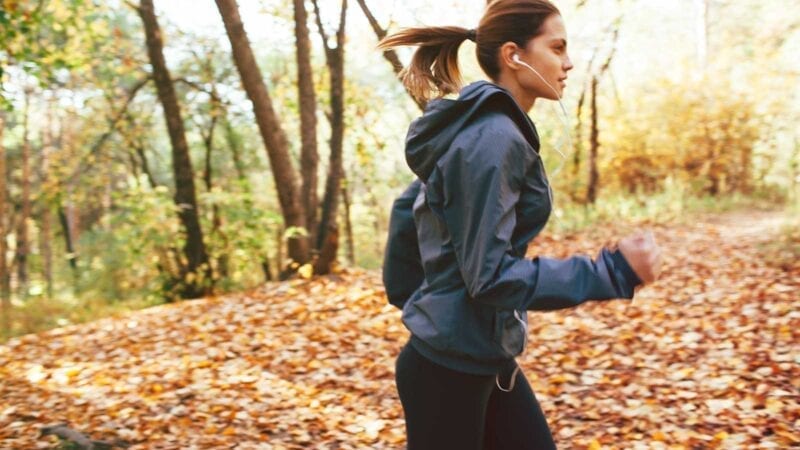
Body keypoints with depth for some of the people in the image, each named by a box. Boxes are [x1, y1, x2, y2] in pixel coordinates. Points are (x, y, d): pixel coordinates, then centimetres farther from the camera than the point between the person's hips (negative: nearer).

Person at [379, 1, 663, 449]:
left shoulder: (472, 129, 8)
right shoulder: (493, 138, -21)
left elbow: (406, 211, 15)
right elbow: (491, 276, -25)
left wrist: (411, 299, 22)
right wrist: (613, 272, -22)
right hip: (450, 367, -9)